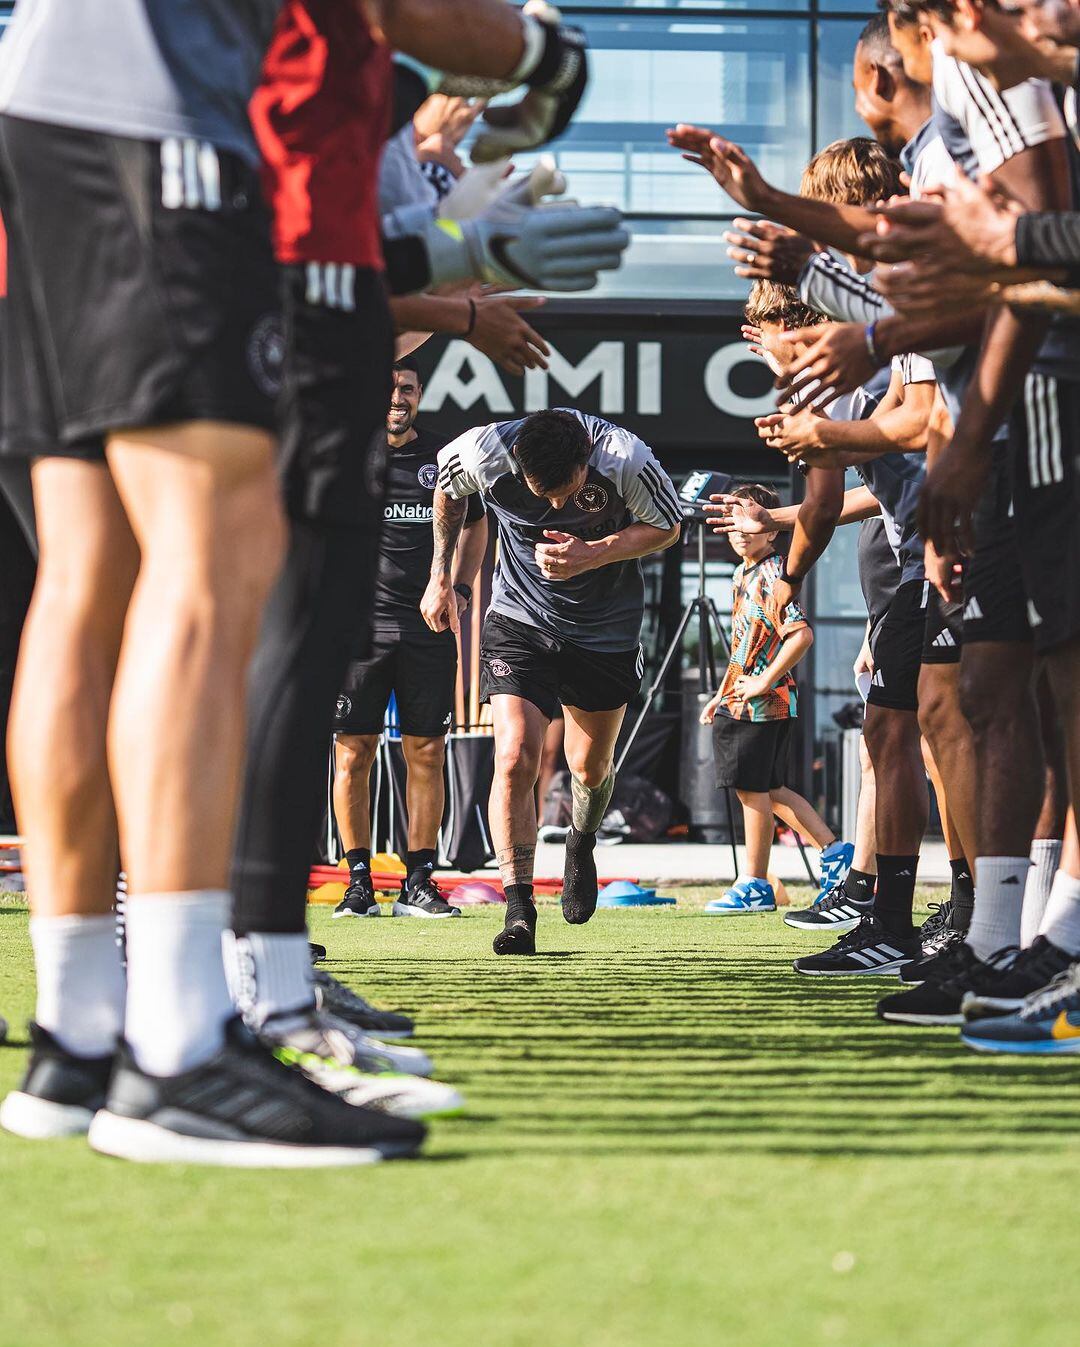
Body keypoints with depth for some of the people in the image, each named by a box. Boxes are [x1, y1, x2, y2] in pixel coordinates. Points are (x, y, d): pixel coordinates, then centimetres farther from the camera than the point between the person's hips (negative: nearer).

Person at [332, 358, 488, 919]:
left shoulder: (444, 457, 10)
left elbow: (475, 522, 25)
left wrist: (459, 587, 12)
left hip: (429, 623, 2)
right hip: (359, 620, -2)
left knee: (426, 752, 1)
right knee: (353, 751, -3)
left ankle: (418, 883, 6)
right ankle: (359, 881, 4)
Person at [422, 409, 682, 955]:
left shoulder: (626, 460, -29)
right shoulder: (483, 451, -26)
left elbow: (667, 525, -9)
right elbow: (447, 488, 1)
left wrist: (591, 556, -25)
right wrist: (440, 577, 4)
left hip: (606, 628, 1)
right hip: (519, 619, -1)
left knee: (591, 769, 13)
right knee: (514, 758, -18)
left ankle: (582, 844, 48)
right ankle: (518, 909, -10)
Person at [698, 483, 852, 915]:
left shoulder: (772, 575, -14)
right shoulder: (742, 574, 16)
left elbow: (801, 635, -26)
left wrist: (763, 682, -22)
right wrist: (723, 694, 23)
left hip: (765, 702, -10)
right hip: (740, 701, 10)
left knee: (753, 788, -3)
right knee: (769, 789, 12)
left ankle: (754, 886, 4)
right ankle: (834, 851, 16)